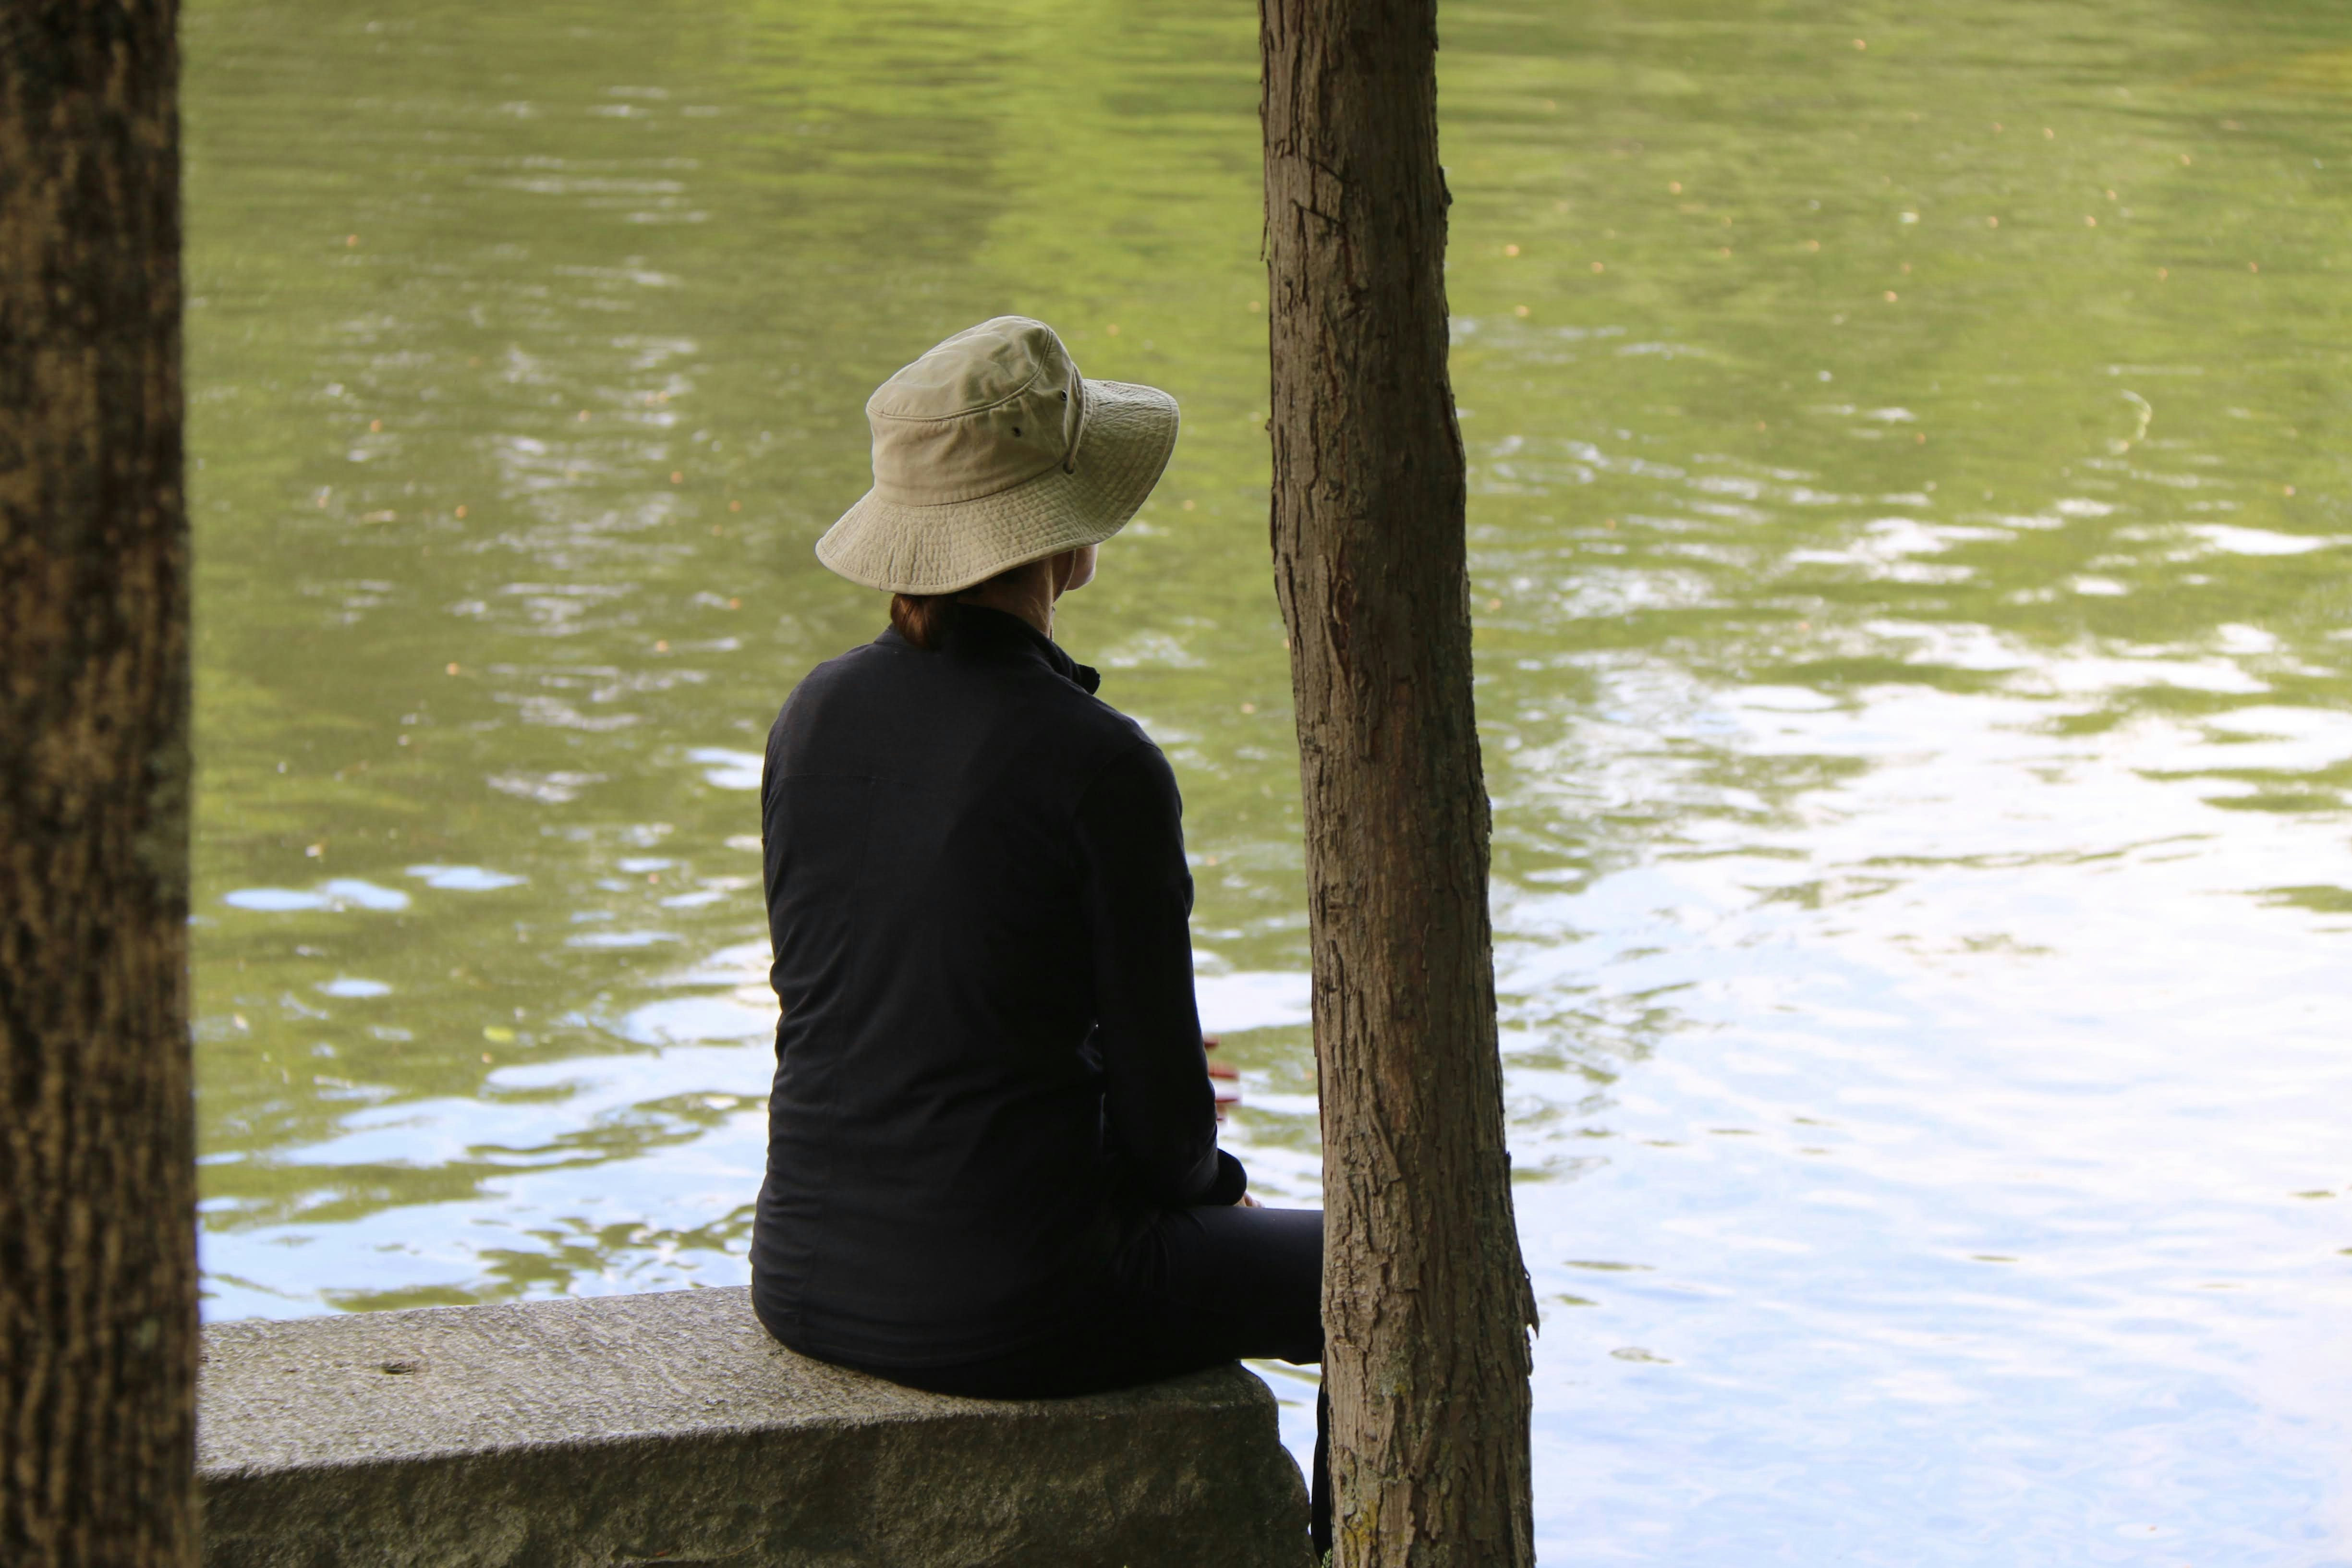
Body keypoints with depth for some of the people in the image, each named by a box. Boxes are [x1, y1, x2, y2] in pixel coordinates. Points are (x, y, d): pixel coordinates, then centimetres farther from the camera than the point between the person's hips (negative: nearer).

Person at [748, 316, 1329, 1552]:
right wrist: (1204, 1172, 11)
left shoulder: (818, 712, 0)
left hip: (811, 1275, 7)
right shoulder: (1098, 766, -19)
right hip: (1004, 1307, -7)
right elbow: (1163, 1123, -13)